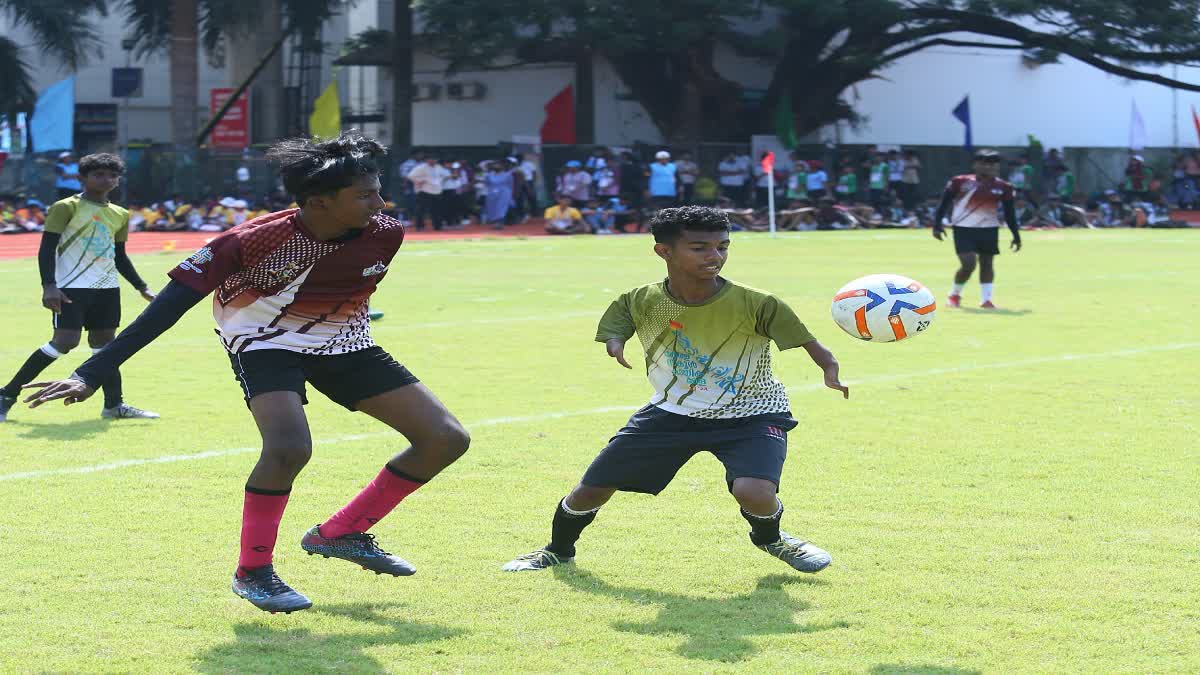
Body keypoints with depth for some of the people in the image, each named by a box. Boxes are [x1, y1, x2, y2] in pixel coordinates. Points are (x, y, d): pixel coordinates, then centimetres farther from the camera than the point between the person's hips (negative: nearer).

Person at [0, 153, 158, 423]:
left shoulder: (120, 215, 14)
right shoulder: (66, 208, -6)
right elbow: (47, 248, -9)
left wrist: (143, 288, 20)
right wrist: (49, 285, -21)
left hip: (107, 287, 7)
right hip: (72, 287, -7)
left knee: (105, 341, 6)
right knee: (65, 341, -14)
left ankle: (114, 405, 10)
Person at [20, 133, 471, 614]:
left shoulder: (384, 235, -17)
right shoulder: (253, 241, -31)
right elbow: (170, 305, -31)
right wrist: (91, 374, -37)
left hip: (344, 343, 5)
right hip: (267, 343, -5)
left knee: (446, 439, -3)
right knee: (289, 447, -35)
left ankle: (341, 534, 11)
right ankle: (252, 571, -11)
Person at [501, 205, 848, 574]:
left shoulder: (755, 304, -23)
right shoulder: (641, 302, -13)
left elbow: (809, 344, -19)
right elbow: (613, 332, 3)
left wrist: (830, 373, -40)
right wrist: (616, 347, -21)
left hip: (749, 417, -3)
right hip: (671, 412, 3)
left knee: (754, 493, -31)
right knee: (592, 488, 4)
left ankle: (770, 538, 9)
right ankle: (558, 550, 37)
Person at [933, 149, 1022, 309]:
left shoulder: (1003, 188, 0)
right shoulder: (960, 182, -7)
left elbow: (1009, 213, 8)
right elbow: (944, 204, -1)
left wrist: (1016, 235, 7)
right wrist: (937, 224, -8)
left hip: (989, 230, 3)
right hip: (964, 229, -3)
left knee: (986, 263, 6)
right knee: (968, 264, -12)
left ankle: (986, 299, 12)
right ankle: (954, 295, 12)